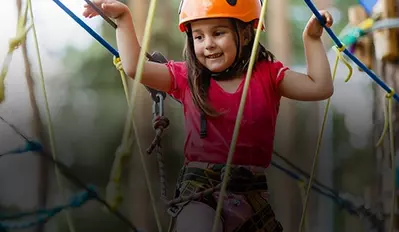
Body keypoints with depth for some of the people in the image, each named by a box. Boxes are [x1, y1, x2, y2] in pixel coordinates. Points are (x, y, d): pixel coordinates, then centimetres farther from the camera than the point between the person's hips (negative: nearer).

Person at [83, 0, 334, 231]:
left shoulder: (267, 74, 4)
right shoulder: (187, 77, 4)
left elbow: (320, 87, -3)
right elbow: (134, 67, -5)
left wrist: (312, 39, -7)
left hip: (252, 189, 2)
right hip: (199, 185, -2)